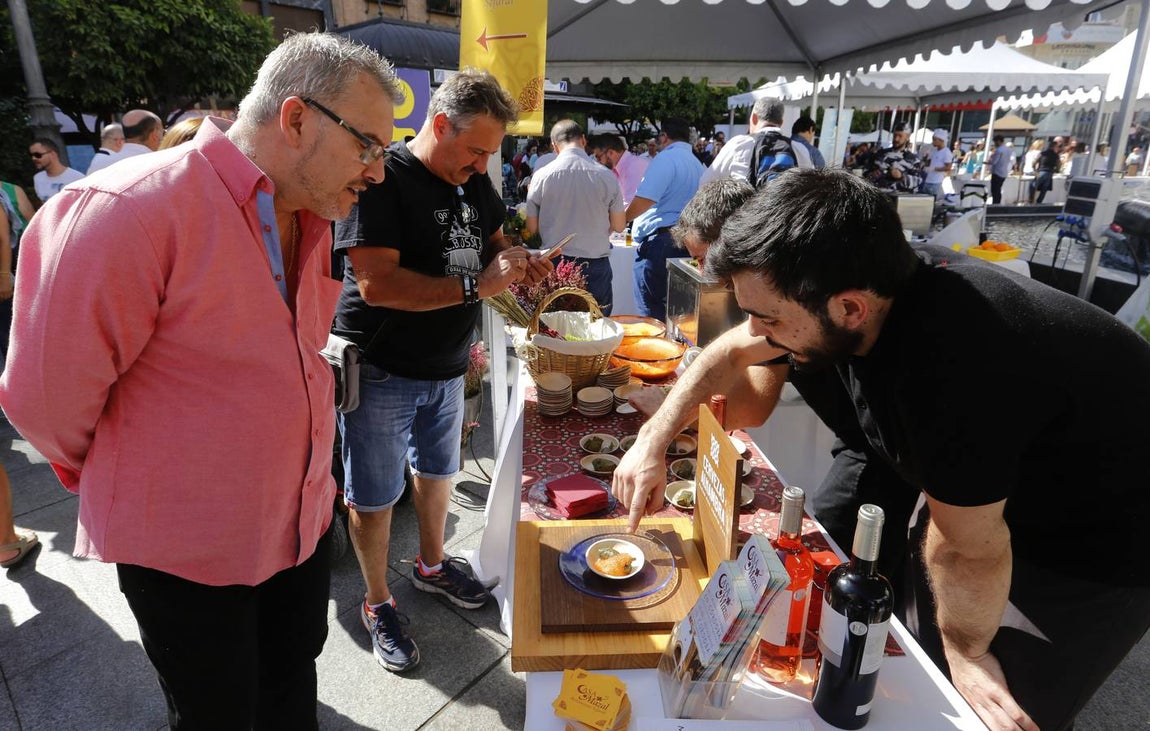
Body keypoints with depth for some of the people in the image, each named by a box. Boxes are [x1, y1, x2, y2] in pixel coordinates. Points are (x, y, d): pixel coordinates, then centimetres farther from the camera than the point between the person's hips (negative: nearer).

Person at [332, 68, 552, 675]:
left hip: (447, 366, 8)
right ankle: (377, 603, 31)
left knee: (438, 471, 24)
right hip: (381, 371, -7)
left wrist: (514, 260, -5)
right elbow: (376, 283, -29)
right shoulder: (382, 177, -20)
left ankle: (432, 565, 47)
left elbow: (492, 238, 19)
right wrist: (477, 286, -29)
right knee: (373, 497, 9)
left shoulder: (474, 180, 4)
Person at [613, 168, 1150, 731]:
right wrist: (654, 438, -10)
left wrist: (965, 650, -11)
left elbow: (968, 548, -29)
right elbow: (734, 355, -4)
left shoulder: (948, 359, -42)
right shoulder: (868, 280, -17)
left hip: (1102, 543, -6)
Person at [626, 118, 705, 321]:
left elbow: (644, 200, -20)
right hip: (686, 240, 9)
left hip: (659, 241, -9)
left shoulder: (666, 159, -9)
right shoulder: (697, 164, 17)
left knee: (652, 312, -3)